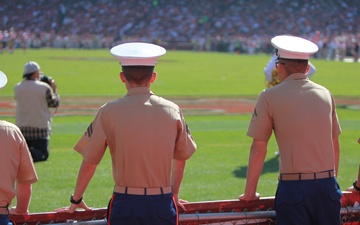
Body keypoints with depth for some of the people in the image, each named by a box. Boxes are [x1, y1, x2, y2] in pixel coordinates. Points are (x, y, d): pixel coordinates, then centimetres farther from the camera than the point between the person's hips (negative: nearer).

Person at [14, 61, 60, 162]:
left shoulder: (17, 88, 1)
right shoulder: (44, 87, -8)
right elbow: (54, 103, 3)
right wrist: (54, 89, 22)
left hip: (21, 128, 3)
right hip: (40, 129, -3)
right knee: (42, 154, 4)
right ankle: (32, 155, -28)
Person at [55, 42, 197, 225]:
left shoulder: (109, 112, -4)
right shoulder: (173, 111, 2)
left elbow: (89, 163, 3)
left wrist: (76, 200, 17)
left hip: (125, 205, -1)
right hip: (163, 204, 2)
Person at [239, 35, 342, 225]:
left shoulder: (270, 97, -1)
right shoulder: (325, 94, 10)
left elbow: (258, 149, 0)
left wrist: (249, 193, 9)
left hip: (293, 187, -4)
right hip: (327, 186, 4)